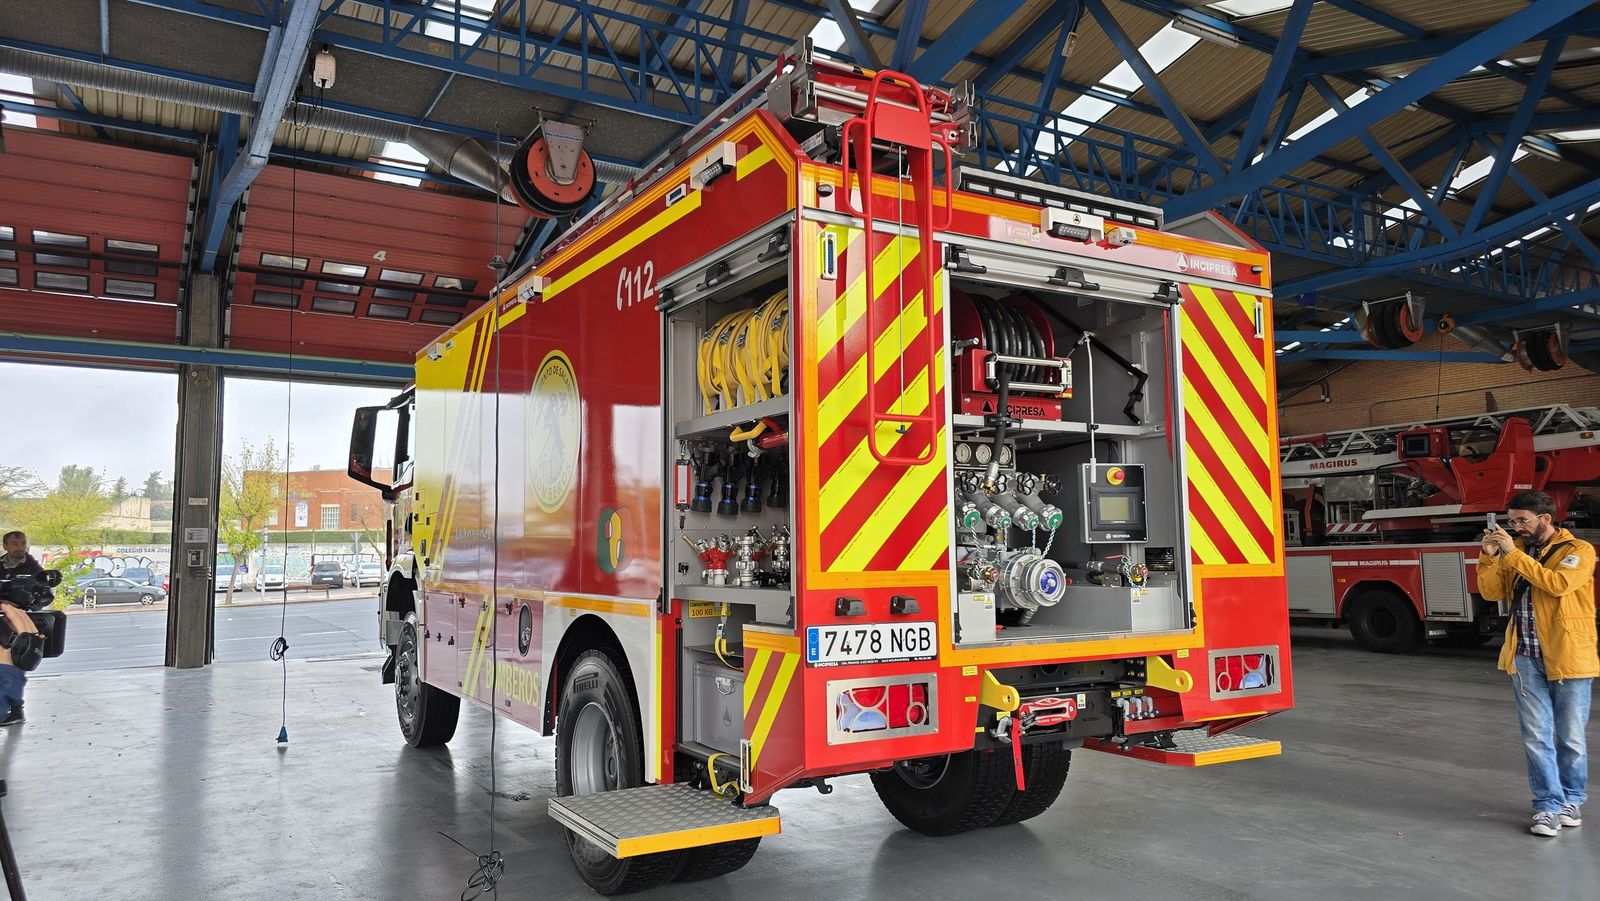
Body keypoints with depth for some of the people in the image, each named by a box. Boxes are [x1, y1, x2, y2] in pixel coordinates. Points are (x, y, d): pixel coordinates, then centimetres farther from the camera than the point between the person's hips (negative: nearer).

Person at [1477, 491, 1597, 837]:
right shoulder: (1516, 550, 8)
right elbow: (1491, 592, 5)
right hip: (1526, 658, 4)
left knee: (1570, 738, 10)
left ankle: (1571, 800, 27)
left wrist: (1513, 554, -22)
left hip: (1569, 658, -3)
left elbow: (1558, 584, -23)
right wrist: (1489, 556, -9)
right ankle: (1548, 805, 11)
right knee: (1536, 737, 3)